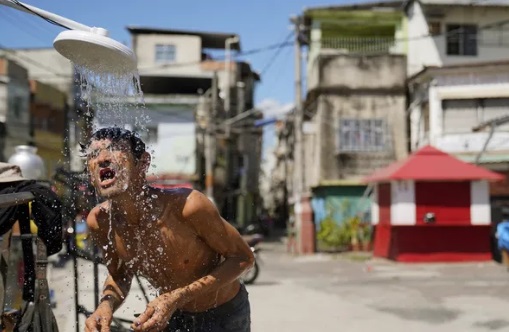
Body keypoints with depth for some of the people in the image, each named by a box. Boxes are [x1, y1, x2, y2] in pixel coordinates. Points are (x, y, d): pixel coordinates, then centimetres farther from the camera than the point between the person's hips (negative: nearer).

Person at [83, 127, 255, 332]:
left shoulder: (186, 205, -31)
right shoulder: (99, 221, -16)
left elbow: (243, 258, -20)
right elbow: (119, 274, 3)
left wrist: (178, 297, -30)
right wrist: (106, 304, -20)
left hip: (224, 314, -4)